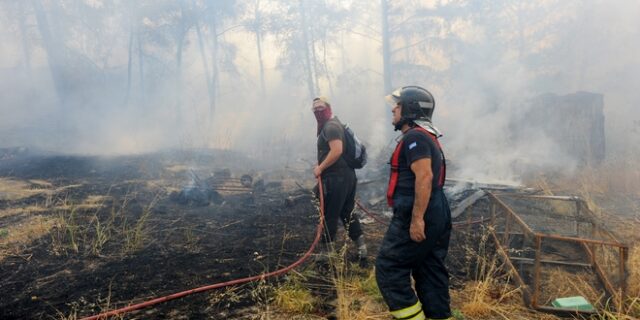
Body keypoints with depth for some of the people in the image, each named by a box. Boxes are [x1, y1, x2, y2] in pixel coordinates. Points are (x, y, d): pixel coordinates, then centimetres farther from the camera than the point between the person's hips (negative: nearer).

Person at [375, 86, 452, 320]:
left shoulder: (414, 137, -13)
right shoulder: (426, 136, 19)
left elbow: (424, 177, -24)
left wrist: (417, 219, -26)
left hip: (418, 217, -10)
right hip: (436, 215, 10)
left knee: (388, 269, -3)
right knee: (430, 272, 14)